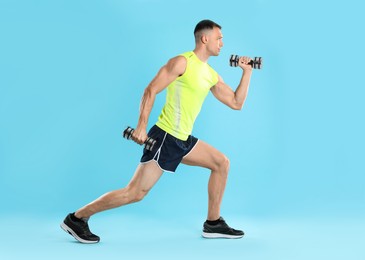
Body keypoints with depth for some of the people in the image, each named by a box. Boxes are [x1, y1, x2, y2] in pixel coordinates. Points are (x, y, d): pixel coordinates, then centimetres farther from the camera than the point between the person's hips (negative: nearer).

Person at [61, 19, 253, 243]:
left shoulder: (211, 75, 13)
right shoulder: (182, 62, -11)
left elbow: (236, 103, 17)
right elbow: (150, 91, -16)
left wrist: (247, 72, 13)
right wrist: (142, 126, -24)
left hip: (183, 140, 9)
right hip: (165, 138, -9)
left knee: (222, 163, 12)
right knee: (136, 193, -10)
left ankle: (213, 223, 17)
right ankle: (77, 218, -2)